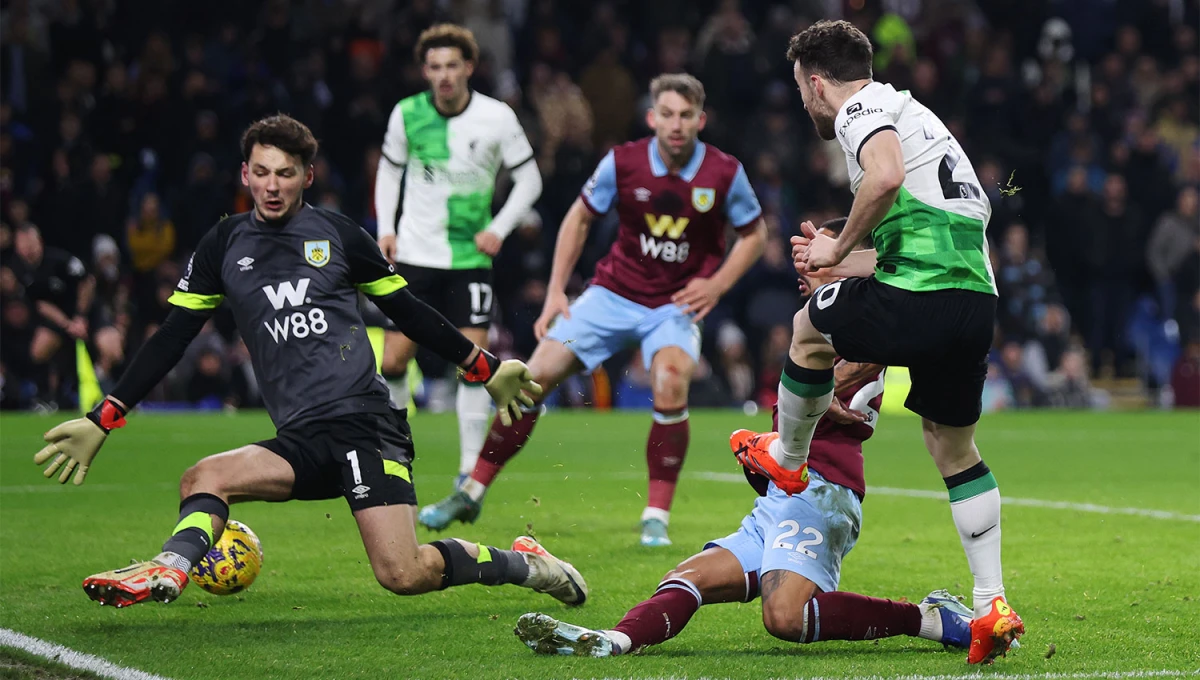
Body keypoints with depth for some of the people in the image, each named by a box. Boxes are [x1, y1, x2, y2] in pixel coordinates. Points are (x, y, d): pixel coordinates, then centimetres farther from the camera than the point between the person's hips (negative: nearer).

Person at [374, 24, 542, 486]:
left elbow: (529, 180, 3)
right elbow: (390, 169, 13)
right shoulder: (407, 114, -2)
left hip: (470, 257, -1)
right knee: (392, 361, -1)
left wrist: (498, 228, -9)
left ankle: (470, 474, -2)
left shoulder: (497, 118, -6)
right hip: (415, 254, 1)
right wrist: (385, 229, 2)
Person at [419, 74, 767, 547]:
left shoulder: (725, 173, -12)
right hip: (613, 294, 2)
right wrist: (556, 291, 0)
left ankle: (657, 517, -17)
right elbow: (579, 218, 5)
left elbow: (754, 234, 5)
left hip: (676, 304, -2)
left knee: (671, 382, -31)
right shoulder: (623, 163, -10)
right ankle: (471, 494, 5)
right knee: (537, 373, -8)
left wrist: (717, 285, -9)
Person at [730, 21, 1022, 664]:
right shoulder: (908, 111, 29)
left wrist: (839, 248, -9)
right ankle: (992, 604, 11)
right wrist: (837, 261, 42)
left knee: (809, 329, 19)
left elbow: (886, 176, -24)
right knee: (951, 442, 18)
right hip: (978, 296, 9)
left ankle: (787, 459, 40)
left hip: (921, 298, -9)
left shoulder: (861, 109, 0)